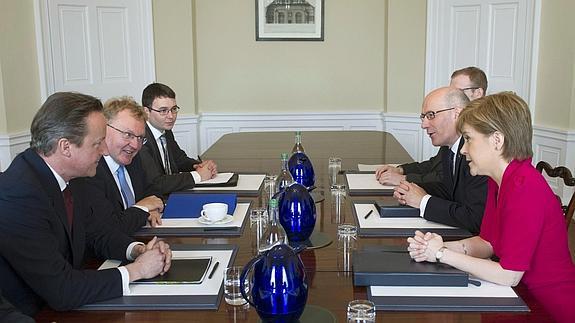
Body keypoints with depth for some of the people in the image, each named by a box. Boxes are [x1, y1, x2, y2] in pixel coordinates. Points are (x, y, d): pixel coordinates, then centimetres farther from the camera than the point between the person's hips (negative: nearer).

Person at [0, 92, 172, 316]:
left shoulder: (62, 178, -3)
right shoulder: (20, 196, -25)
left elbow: (96, 232, 12)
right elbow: (61, 291, -24)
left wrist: (138, 250, -6)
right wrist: (136, 269, -16)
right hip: (29, 314, -6)